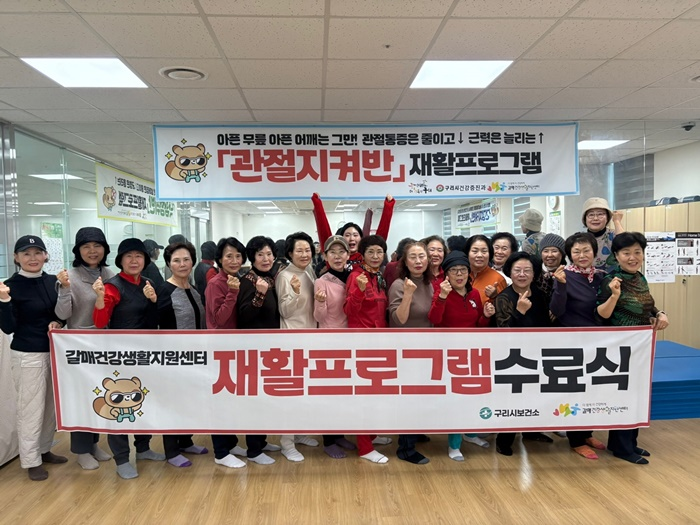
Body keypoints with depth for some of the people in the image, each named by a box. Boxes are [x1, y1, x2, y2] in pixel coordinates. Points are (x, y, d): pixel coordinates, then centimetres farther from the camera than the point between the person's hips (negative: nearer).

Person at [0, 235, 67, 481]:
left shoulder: (52, 281, 4)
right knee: (31, 408, 3)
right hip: (28, 355, -6)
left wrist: (58, 322, -7)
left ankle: (44, 449, 32)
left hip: (55, 351, 6)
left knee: (52, 404, 15)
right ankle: (31, 460, 18)